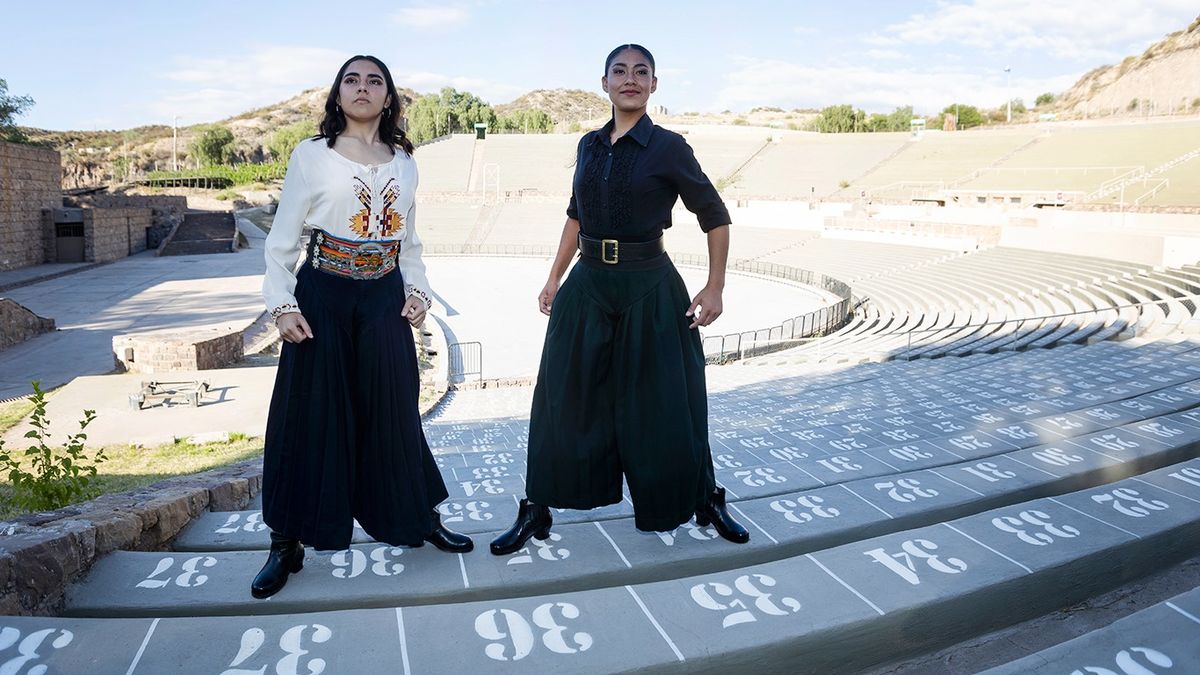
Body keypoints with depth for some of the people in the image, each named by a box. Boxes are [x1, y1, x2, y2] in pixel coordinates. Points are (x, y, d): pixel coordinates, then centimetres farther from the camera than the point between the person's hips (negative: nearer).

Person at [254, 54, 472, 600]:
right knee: (312, 414, 2)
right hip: (324, 298, -3)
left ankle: (421, 518, 25)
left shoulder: (404, 162, 10)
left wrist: (418, 290, 4)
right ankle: (287, 544, 15)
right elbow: (282, 240, -2)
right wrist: (283, 304, -11)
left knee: (392, 410, 8)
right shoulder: (312, 156, -1)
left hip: (385, 299, 3)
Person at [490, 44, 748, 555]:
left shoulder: (668, 148, -6)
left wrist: (715, 289, -5)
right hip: (588, 288, 4)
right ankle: (535, 512, 20)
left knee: (663, 404, 6)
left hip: (648, 289, -4)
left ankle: (706, 502, 29)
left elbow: (715, 217, -1)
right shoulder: (589, 146, 8)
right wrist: (554, 280, 13)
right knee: (565, 401, 7)